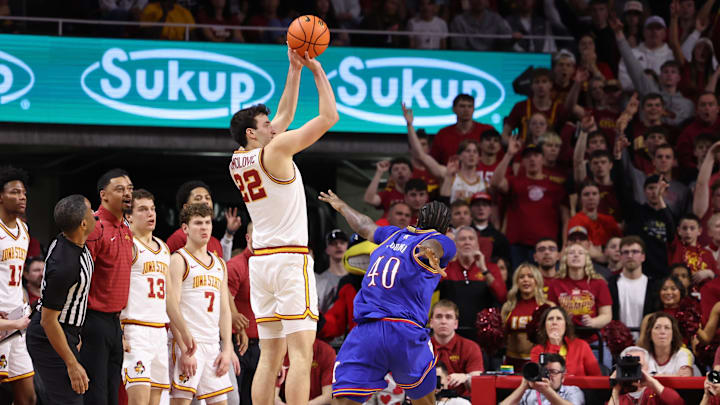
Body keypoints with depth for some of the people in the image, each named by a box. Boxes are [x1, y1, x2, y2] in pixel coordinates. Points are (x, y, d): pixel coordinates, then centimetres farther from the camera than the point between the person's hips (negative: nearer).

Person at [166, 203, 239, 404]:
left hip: (213, 344, 7)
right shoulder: (179, 260, -3)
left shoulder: (219, 264, 19)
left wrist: (228, 349, 8)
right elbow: (172, 307, -11)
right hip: (187, 343, -7)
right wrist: (184, 349, -18)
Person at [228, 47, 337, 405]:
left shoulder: (237, 161, 13)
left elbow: (285, 115, 24)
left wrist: (295, 69, 23)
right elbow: (329, 117, -6)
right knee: (300, 352, -11)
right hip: (290, 258, -8)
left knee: (270, 354, 8)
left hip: (260, 259, 8)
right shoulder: (275, 150, -7)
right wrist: (318, 71, 3)